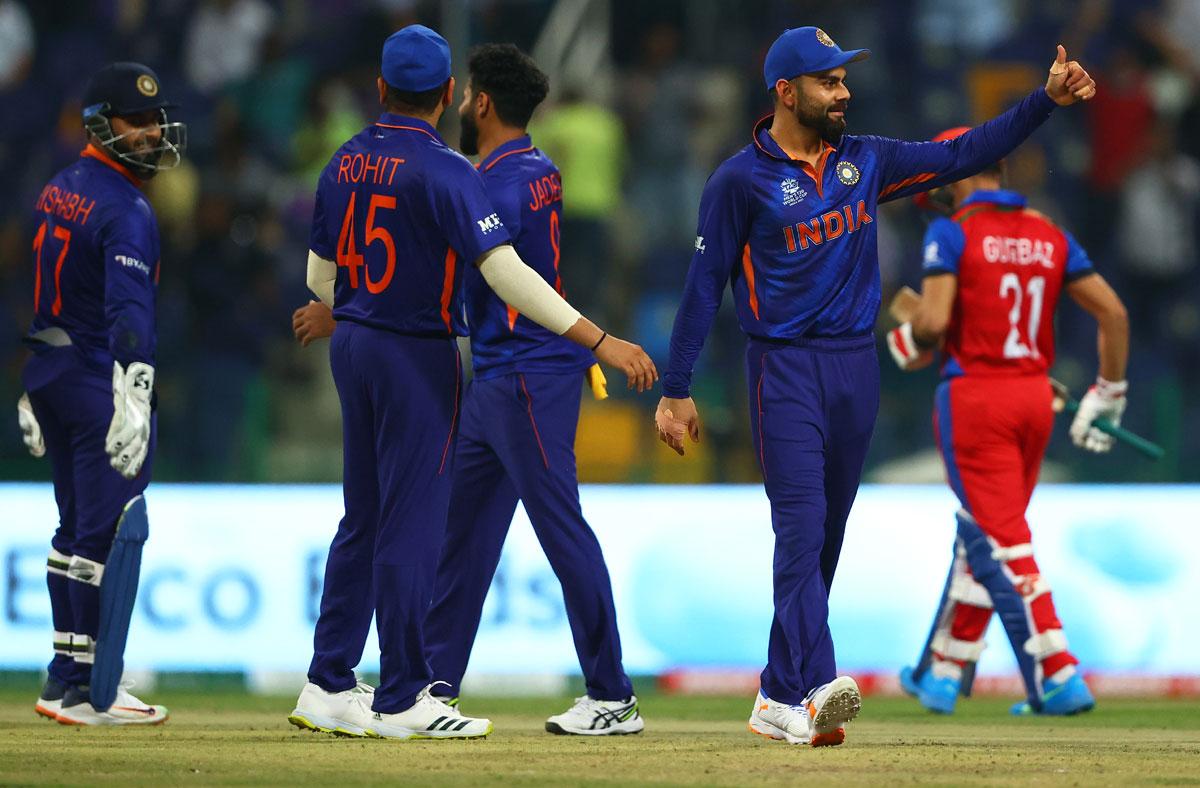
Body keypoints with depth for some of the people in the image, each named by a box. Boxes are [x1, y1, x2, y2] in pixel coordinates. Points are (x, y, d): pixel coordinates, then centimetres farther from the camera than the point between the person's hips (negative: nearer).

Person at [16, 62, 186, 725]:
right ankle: (92, 694, -6)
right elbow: (128, 309, -28)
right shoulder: (125, 210, -16)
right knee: (114, 531, -6)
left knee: (77, 528, 17)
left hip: (45, 374, 9)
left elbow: (28, 292, 19)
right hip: (100, 385, -9)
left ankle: (66, 679, 22)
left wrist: (31, 390, 25)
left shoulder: (57, 190, 13)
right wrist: (133, 400, -37)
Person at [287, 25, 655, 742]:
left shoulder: (346, 163, 6)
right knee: (413, 526, -3)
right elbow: (505, 272, -24)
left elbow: (321, 275, 14)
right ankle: (401, 700, 0)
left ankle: (329, 687, 17)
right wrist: (600, 340, -25)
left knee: (365, 520, 15)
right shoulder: (443, 170, -17)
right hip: (419, 356, -8)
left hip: (352, 349, 8)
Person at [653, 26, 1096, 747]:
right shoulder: (742, 180, -5)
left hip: (856, 365, 6)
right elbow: (705, 285, -3)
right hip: (786, 370, -6)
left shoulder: (865, 161, 10)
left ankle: (781, 699, 14)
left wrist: (1048, 100, 1)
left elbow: (964, 154, 11)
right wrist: (676, 391, -4)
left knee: (825, 538, 8)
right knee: (801, 529, -16)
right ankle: (816, 691, -27)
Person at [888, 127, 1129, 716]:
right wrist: (1106, 398, 12)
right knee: (983, 538, 17)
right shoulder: (1050, 237, 10)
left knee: (1000, 541, -6)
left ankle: (1058, 677, -15)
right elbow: (1114, 313, 5)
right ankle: (941, 675, 26)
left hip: (974, 395, -6)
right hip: (1035, 398, 7)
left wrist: (906, 346, 5)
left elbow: (932, 322, -17)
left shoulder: (953, 232, -7)